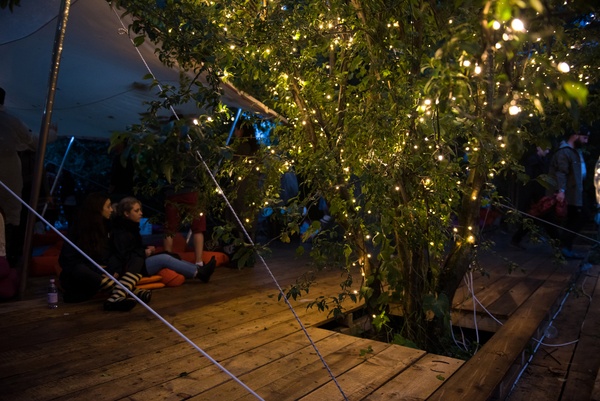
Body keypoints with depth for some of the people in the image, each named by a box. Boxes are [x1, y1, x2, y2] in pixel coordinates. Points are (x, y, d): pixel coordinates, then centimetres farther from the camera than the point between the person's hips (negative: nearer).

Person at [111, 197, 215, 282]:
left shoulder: (131, 227, 14)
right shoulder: (120, 232, -17)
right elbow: (124, 256, -25)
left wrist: (146, 249, 5)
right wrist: (144, 252, -16)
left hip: (139, 260, 10)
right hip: (131, 267, -10)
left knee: (165, 257, -5)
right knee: (164, 258, -21)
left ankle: (199, 270, -14)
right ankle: (199, 273, -23)